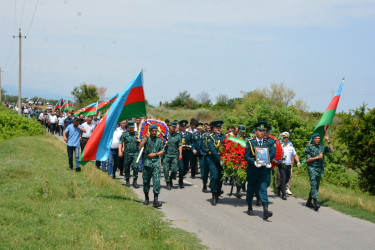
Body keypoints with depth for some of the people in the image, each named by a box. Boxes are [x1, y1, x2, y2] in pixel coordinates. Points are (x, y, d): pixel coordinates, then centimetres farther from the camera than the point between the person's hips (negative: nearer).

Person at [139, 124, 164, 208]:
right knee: (146, 181, 7)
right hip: (146, 162, 0)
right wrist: (146, 138, -18)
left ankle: (156, 200, -15)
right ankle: (146, 198, 24)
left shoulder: (159, 140, 10)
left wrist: (155, 154, -6)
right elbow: (140, 146, -12)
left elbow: (162, 151, 9)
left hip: (156, 162, 0)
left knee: (156, 181, -12)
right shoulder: (145, 138, 5)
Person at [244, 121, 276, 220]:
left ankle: (265, 211, -19)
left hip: (263, 170, 1)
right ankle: (249, 208, 29)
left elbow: (273, 151, -6)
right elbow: (246, 156, -4)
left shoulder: (267, 143, 7)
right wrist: (254, 162, -19)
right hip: (252, 170, -1)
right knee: (251, 189, 10)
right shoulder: (250, 142, -1)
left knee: (263, 189, -9)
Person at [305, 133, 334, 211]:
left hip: (320, 169, 6)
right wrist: (318, 157, -14)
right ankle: (316, 203, -26)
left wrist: (328, 141, -7)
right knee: (313, 185, -16)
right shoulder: (309, 148, -3)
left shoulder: (322, 147, 10)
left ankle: (309, 202, 22)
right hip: (312, 168, -6)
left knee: (316, 187, 10)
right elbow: (307, 160, -8)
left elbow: (331, 150, 1)